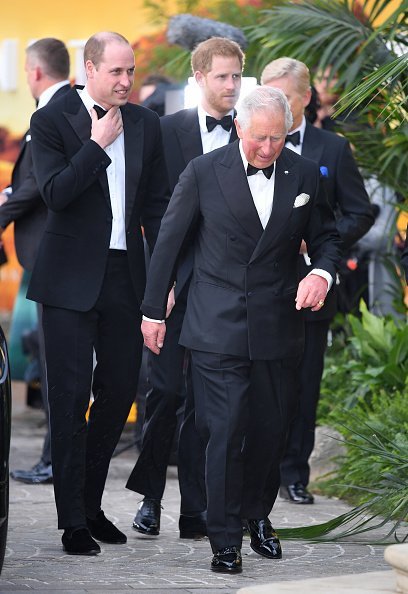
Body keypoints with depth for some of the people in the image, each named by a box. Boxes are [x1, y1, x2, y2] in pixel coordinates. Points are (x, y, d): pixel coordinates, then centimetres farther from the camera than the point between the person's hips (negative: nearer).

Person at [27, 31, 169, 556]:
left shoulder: (145, 124, 9)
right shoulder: (52, 121, -6)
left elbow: (156, 204, 12)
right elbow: (55, 193, -18)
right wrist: (98, 144, -17)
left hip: (125, 275, 5)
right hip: (71, 277, -5)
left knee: (119, 390, 9)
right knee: (70, 395, -3)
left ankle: (91, 505, 23)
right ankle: (73, 521, 3)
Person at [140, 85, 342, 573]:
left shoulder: (305, 175, 3)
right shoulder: (204, 172, -4)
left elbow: (326, 236, 14)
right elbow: (169, 240, 3)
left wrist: (322, 273, -9)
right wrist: (153, 310, 5)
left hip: (278, 326, 3)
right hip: (217, 326, -3)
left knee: (273, 428, 8)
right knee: (224, 430, -8)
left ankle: (257, 514, 31)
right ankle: (225, 538, 0)